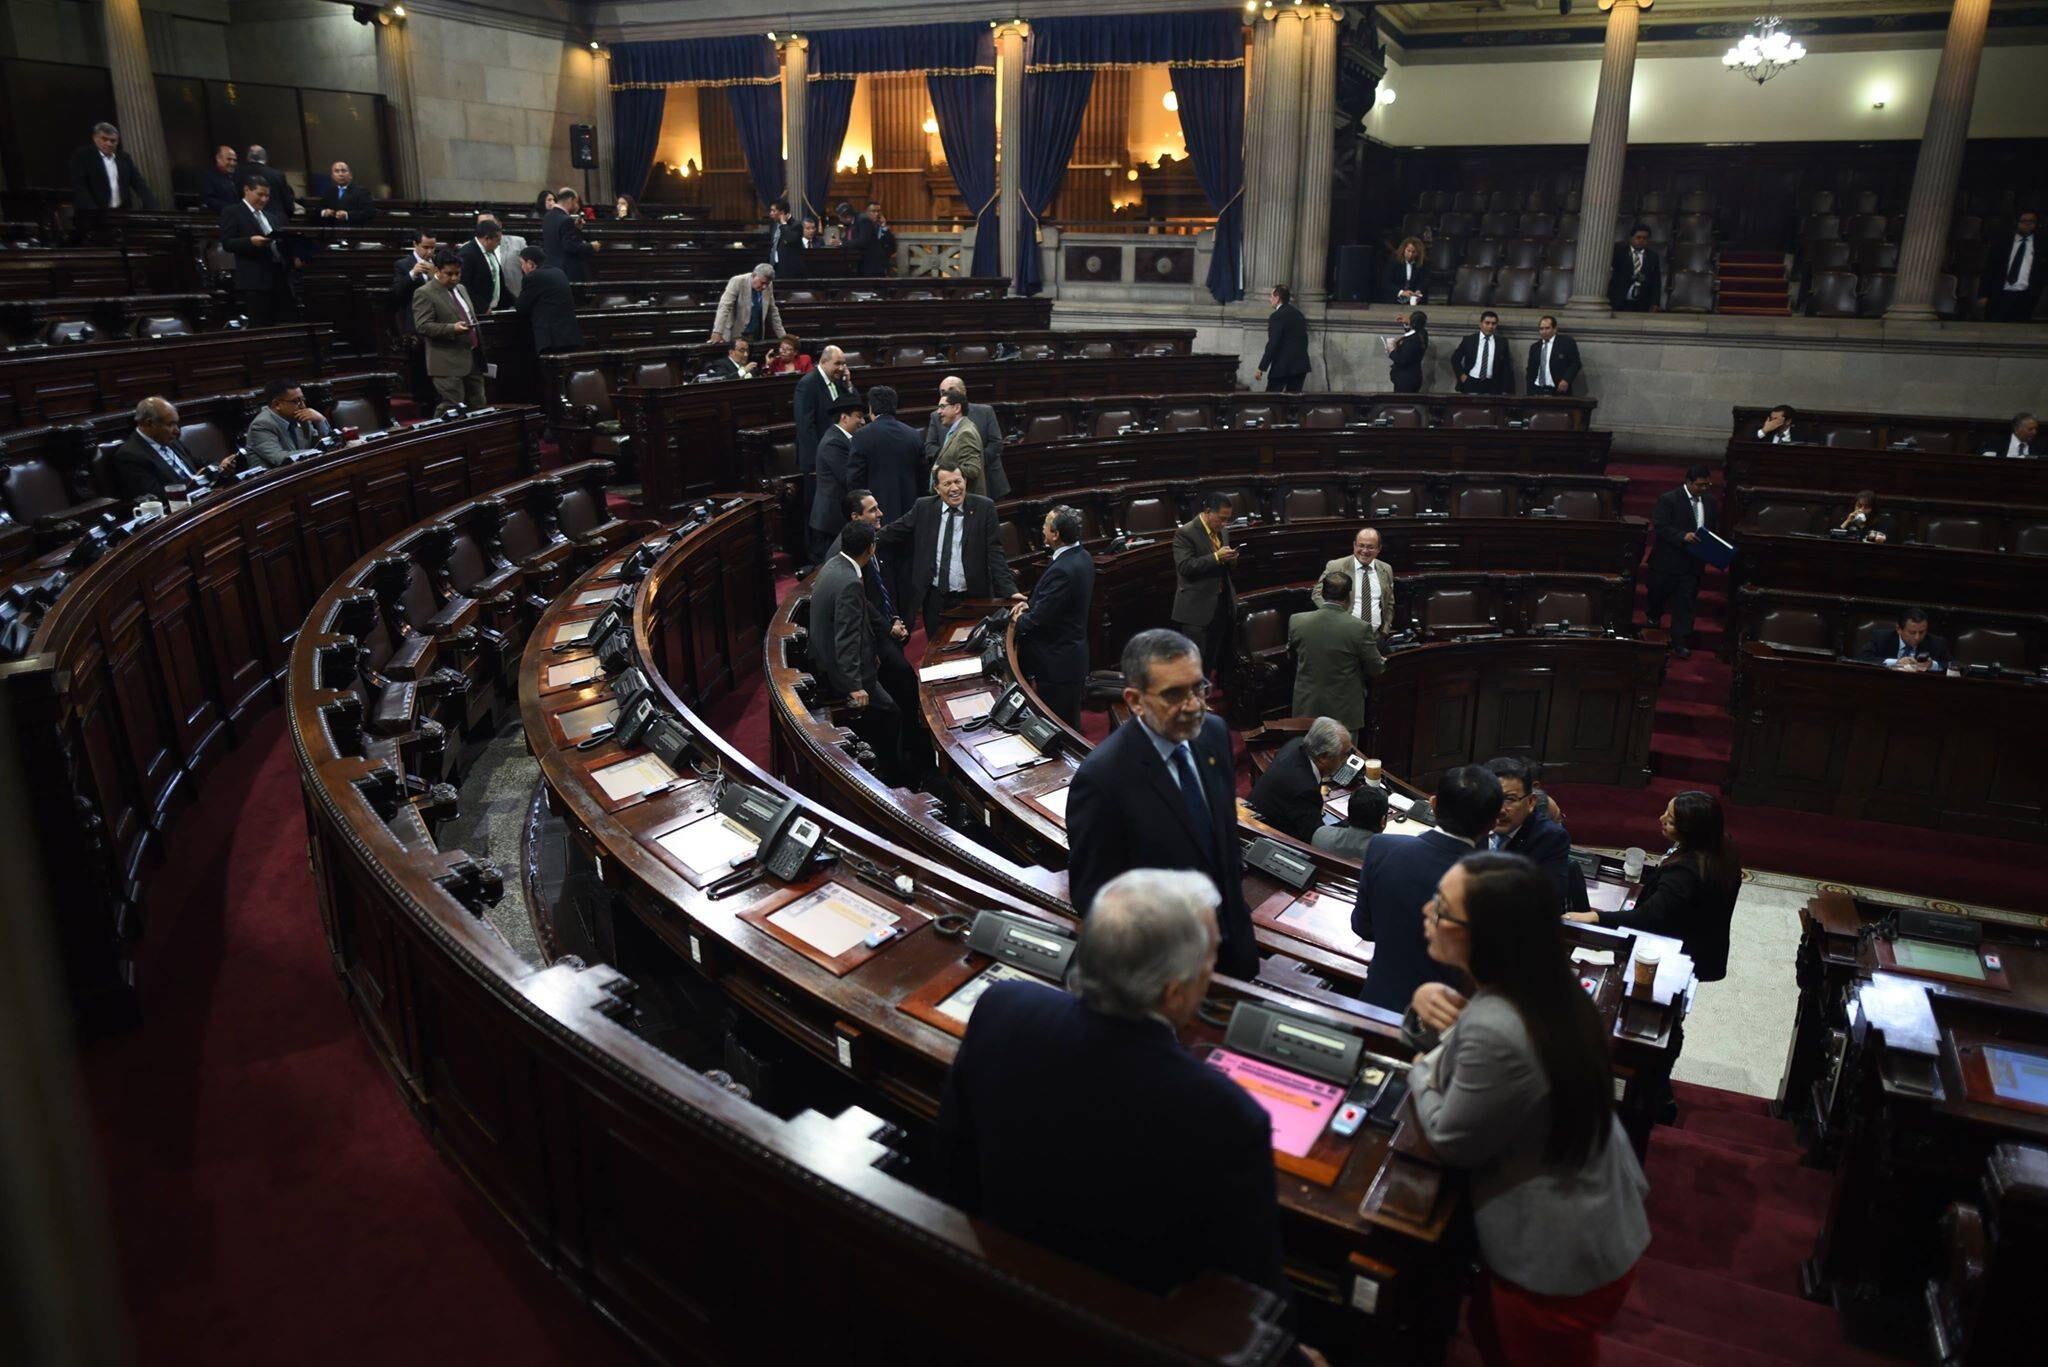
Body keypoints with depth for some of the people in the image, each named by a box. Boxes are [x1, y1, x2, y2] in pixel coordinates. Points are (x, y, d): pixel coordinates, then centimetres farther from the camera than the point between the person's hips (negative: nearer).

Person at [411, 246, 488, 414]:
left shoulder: (461, 288, 18)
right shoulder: (424, 293, -7)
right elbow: (422, 326, -15)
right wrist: (452, 329, -27)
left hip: (473, 359, 8)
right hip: (448, 362, -8)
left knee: (478, 407, 8)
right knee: (451, 410, -9)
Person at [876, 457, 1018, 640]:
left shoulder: (984, 508, -4)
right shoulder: (923, 507, 2)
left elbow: (995, 554, -6)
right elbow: (893, 533, 7)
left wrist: (1009, 590, -15)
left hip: (972, 598, -2)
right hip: (934, 598, 2)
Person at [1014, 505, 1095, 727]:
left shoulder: (1062, 570, -27)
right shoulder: (1083, 557, 4)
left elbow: (1039, 619, -22)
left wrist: (1020, 620, -2)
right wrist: (1031, 605, 5)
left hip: (1057, 664, -10)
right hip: (1074, 655, 10)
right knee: (1070, 724, 22)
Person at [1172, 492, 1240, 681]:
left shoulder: (1223, 531, 11)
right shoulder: (1185, 533, -13)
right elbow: (1185, 567, -22)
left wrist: (1231, 558, -3)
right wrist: (1216, 557, -26)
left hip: (1222, 603, 8)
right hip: (1198, 607, -7)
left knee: (1218, 658, 14)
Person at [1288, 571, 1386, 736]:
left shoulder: (1296, 621, -10)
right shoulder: (1359, 628, -19)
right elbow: (1376, 670, -7)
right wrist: (1382, 662, 17)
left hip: (1306, 709, 3)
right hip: (1344, 713, -2)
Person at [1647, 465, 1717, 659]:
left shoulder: (1710, 504, 7)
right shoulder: (1668, 499, -10)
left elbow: (1712, 531, 14)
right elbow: (1660, 526, -18)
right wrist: (1683, 536, -31)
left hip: (1693, 564, 3)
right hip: (1667, 561, -3)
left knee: (1685, 603, 2)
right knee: (1658, 593, 16)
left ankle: (1679, 643, 6)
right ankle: (1653, 617, 47)